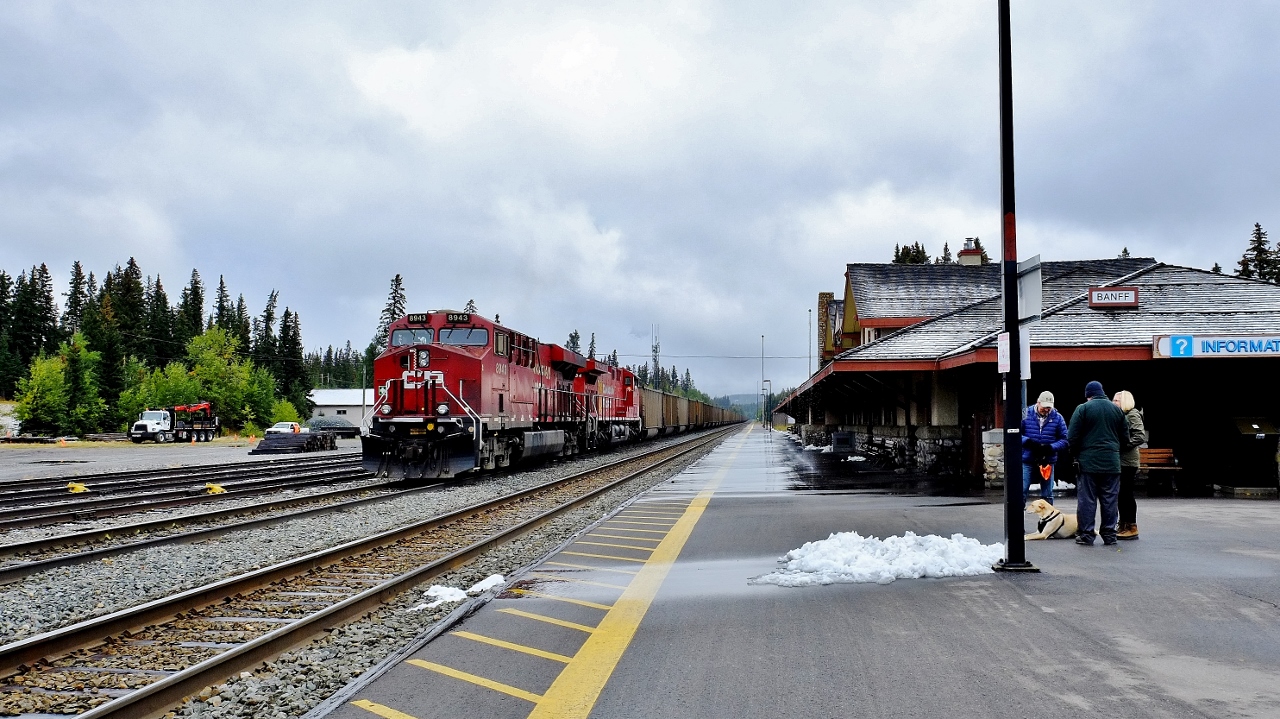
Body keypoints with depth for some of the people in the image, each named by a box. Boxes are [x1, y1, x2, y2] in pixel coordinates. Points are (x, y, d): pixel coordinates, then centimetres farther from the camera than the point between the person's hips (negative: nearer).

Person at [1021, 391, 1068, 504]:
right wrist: (1028, 441, -19)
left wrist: (1051, 447, -16)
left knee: (1047, 495, 11)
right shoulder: (1026, 414, -2)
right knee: (1021, 491, -3)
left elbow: (1064, 440, 1)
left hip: (1048, 461, 1)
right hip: (1027, 460, -1)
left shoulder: (1057, 417, 0)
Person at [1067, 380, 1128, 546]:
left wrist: (1076, 454, 7)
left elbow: (1072, 437, -7)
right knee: (1109, 500, 9)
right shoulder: (1116, 409, 8)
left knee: (1086, 499, 1)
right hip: (1112, 463, 4)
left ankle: (1086, 534, 2)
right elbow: (1125, 437, 12)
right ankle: (1109, 535, 12)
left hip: (1088, 462, -3)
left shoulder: (1083, 409, -5)